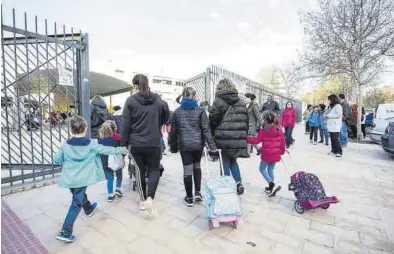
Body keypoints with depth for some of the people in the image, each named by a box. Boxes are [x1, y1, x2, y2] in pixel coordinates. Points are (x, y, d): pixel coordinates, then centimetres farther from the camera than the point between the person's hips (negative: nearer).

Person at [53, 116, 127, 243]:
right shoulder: (91, 144, -11)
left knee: (80, 196, 29)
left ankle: (89, 209, 54)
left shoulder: (65, 145, -3)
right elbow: (106, 150, -4)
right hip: (82, 179, -5)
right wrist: (122, 150, 8)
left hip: (69, 179, 5)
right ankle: (65, 232, 3)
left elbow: (56, 160, 3)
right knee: (76, 204, 3)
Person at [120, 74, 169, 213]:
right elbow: (165, 116, 15)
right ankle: (150, 197, -6)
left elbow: (125, 124, -6)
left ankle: (143, 199, 28)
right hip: (154, 143, 0)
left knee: (140, 170, 17)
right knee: (154, 170, 13)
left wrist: (124, 143, 3)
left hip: (136, 143, 0)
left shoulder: (130, 100, -4)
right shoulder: (157, 99, 2)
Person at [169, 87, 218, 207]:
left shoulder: (177, 111, 3)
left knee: (187, 170, 6)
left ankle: (189, 197, 19)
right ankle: (197, 192, 20)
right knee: (197, 166, 22)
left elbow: (173, 131, 5)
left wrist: (173, 146, 14)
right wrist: (212, 146, -7)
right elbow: (206, 129, -8)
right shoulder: (200, 110, -2)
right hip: (198, 143, 1)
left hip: (184, 145, 0)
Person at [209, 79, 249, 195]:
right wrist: (244, 136, 21)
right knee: (233, 161, 21)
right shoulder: (241, 102, 13)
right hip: (239, 138, 5)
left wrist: (211, 136, 6)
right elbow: (246, 120, 15)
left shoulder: (218, 101, -3)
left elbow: (213, 120, -6)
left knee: (226, 162, 8)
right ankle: (239, 182, 11)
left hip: (224, 137, -4)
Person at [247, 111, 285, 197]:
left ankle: (271, 184, -6)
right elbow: (282, 141, 8)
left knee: (262, 169, 10)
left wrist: (247, 138, 2)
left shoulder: (264, 130, -15)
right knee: (270, 169, 17)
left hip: (267, 154, -6)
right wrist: (282, 151, 21)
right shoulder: (279, 130, 1)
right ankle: (271, 188, 24)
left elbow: (256, 140, -10)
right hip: (276, 154, 6)